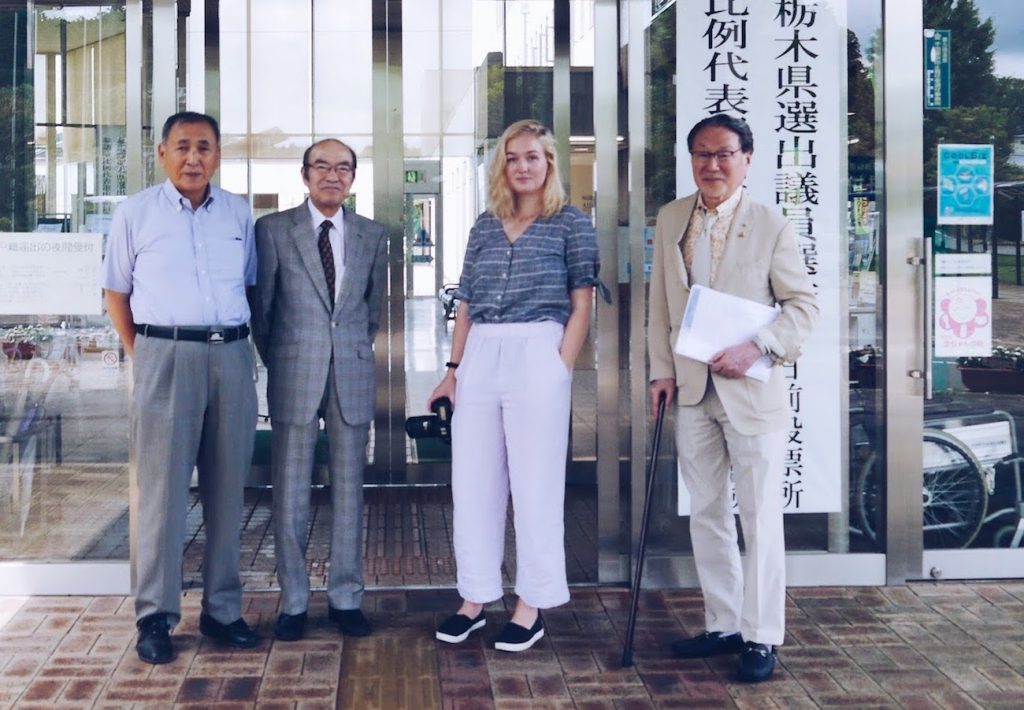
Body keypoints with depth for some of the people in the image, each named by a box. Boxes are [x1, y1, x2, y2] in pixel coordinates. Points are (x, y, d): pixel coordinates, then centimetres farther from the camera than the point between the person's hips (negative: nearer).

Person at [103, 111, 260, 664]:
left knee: (227, 488, 7)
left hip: (232, 356, 3)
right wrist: (141, 357, 1)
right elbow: (116, 293, 7)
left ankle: (222, 609, 17)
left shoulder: (239, 214, 10)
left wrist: (234, 341, 7)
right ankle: (155, 617, 6)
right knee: (162, 488, -1)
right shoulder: (135, 213, 3)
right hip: (165, 355, -3)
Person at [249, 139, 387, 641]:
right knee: (290, 494, 3)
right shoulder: (273, 230, 1)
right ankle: (293, 602, 13)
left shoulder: (372, 235, 9)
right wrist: (276, 363, 10)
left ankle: (346, 598, 17)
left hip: (353, 376, 2)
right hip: (293, 378, -2)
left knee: (348, 490, 6)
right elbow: (261, 305, 6)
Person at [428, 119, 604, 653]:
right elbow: (467, 304, 16)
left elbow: (581, 304, -1)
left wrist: (562, 368, -9)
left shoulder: (572, 223, 2)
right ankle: (474, 598, 18)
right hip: (479, 358, 5)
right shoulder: (484, 226, 14)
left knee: (535, 484, 1)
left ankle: (532, 606, 11)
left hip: (537, 355, -5)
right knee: (472, 482, 6)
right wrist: (453, 367, 9)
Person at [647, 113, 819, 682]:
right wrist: (661, 371, 5)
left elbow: (804, 303, -5)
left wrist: (756, 347, -19)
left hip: (752, 390, -5)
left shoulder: (771, 227, -8)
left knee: (759, 516, 1)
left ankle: (761, 637, 11)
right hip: (692, 390, 5)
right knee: (706, 512, 12)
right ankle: (723, 625, 25)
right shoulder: (670, 220, 6)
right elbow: (660, 303, 10)